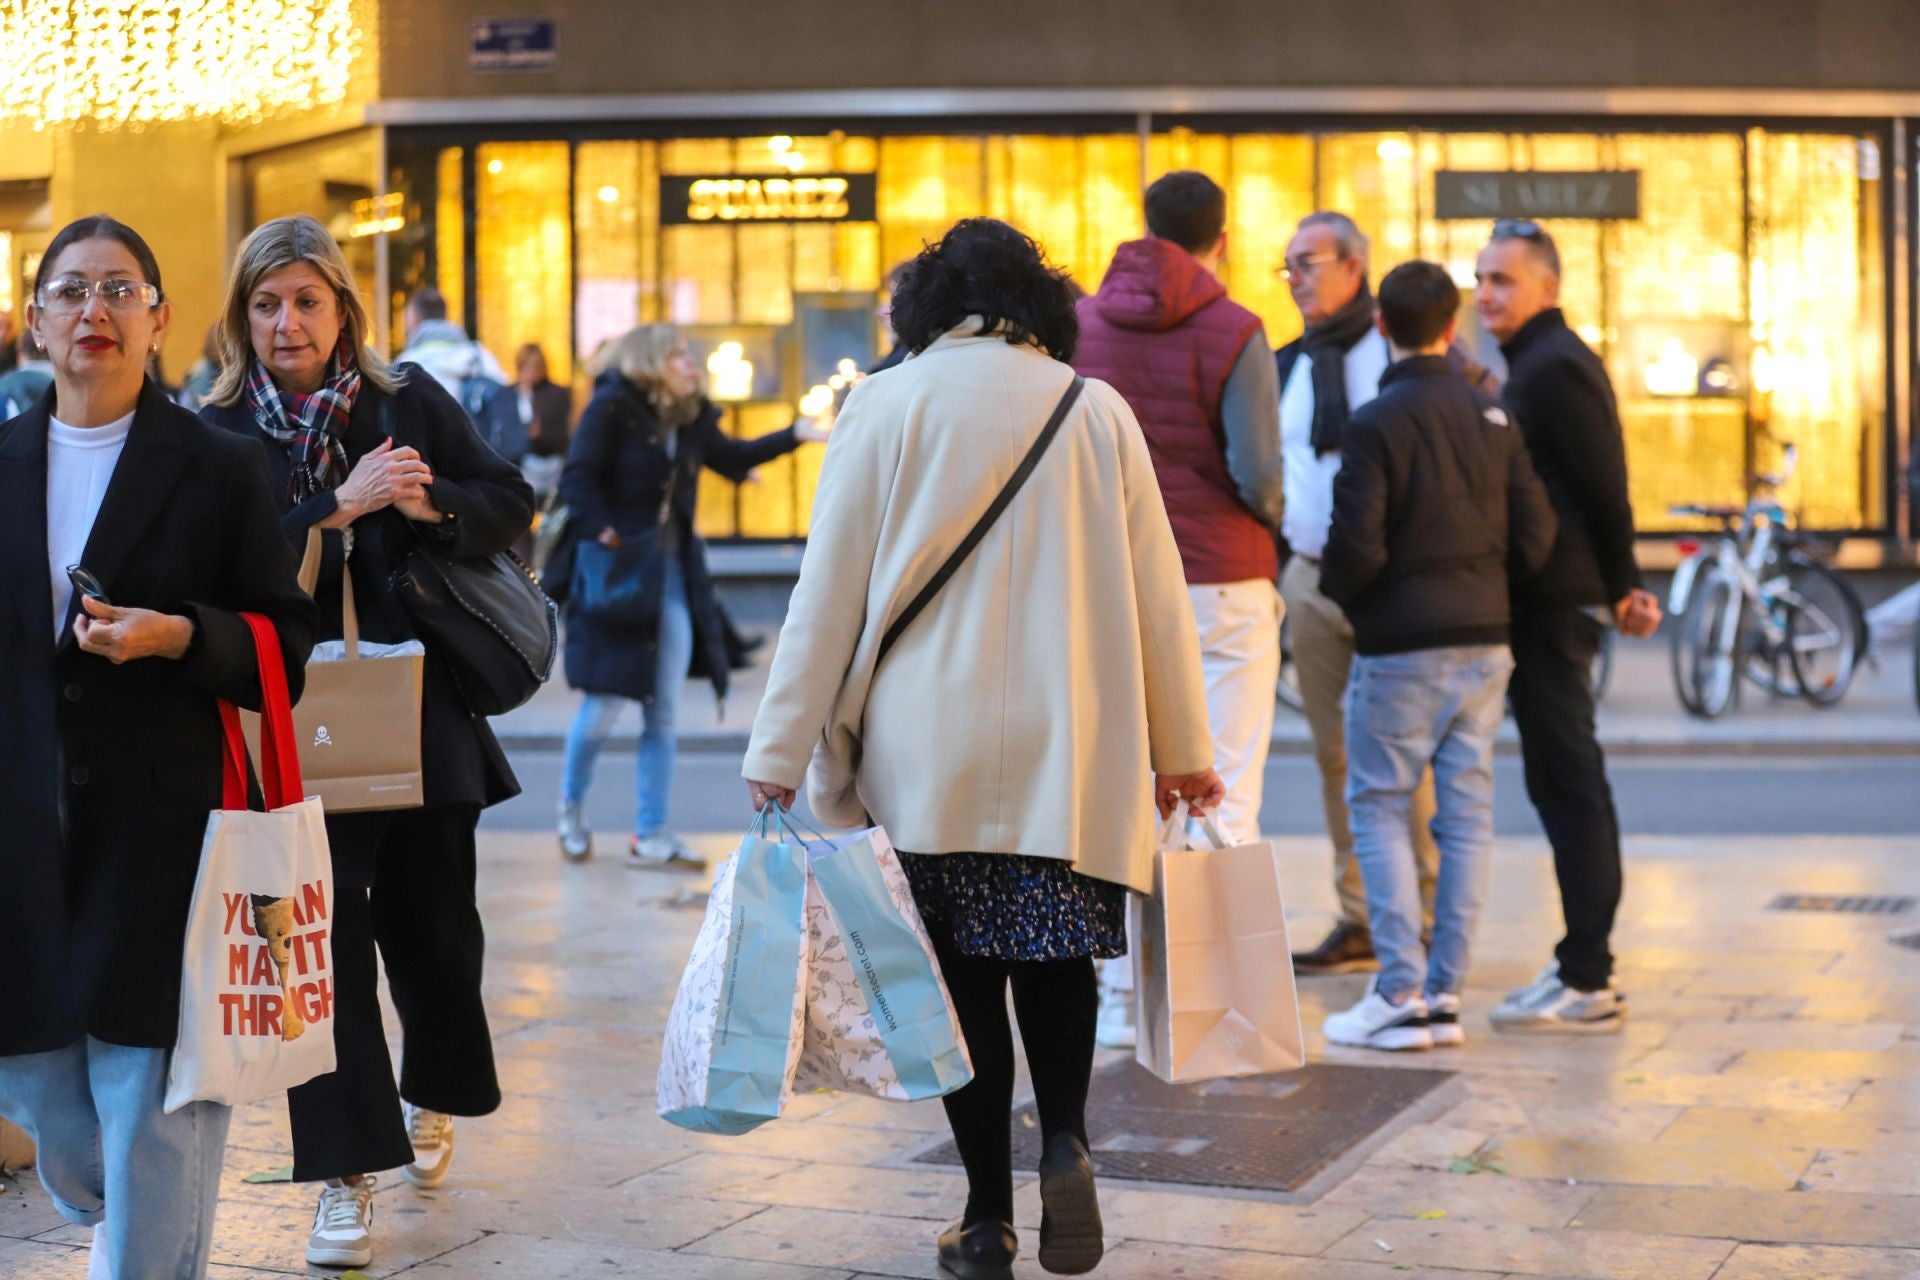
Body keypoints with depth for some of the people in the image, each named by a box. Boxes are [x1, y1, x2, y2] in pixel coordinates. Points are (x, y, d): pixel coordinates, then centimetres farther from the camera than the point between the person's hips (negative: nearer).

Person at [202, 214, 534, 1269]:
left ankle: (430, 1099, 40)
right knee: (323, 936, -2)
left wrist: (436, 505, -11)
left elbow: (511, 502, 7)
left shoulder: (408, 401, 3)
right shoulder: (218, 432, -2)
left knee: (432, 924, 12)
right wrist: (336, 507, -20)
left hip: (421, 716, 2)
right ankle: (344, 1173, 6)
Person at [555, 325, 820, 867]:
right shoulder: (612, 408, -9)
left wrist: (795, 435, 15)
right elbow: (578, 479, -12)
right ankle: (571, 806, 24)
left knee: (663, 714, 5)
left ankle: (650, 837, 11)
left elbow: (731, 457, 25)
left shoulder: (692, 418, 10)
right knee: (604, 705, -2)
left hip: (673, 577, 6)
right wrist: (606, 537, -22)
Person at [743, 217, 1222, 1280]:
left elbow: (827, 593, -3)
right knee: (1055, 955, 14)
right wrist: (1181, 751, 15)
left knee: (964, 973, 6)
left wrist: (780, 754, 1)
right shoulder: (1097, 411, 4)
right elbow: (1156, 595, 6)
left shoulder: (884, 407, -1)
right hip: (1066, 749, 1)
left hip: (926, 753, -1)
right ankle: (1064, 1139, -9)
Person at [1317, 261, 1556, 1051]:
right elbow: (1534, 536, 5)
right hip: (1484, 642, 5)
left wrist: (1336, 591, 4)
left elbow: (1357, 546, -16)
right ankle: (1445, 993, 9)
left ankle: (1400, 995, -3)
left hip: (1399, 646, -5)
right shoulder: (1493, 418, 6)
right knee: (1466, 815, 7)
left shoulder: (1374, 425, -11)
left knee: (1379, 811, 2)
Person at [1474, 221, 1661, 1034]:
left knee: (1566, 781, -9)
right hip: (1541, 604, 11)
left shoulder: (1556, 368, -13)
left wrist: (1621, 590, -7)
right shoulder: (1533, 363, 19)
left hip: (1552, 604, -11)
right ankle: (1586, 970, 19)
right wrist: (1616, 588, 19)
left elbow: (1604, 490, -15)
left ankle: (1586, 981, -6)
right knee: (1565, 782, 12)